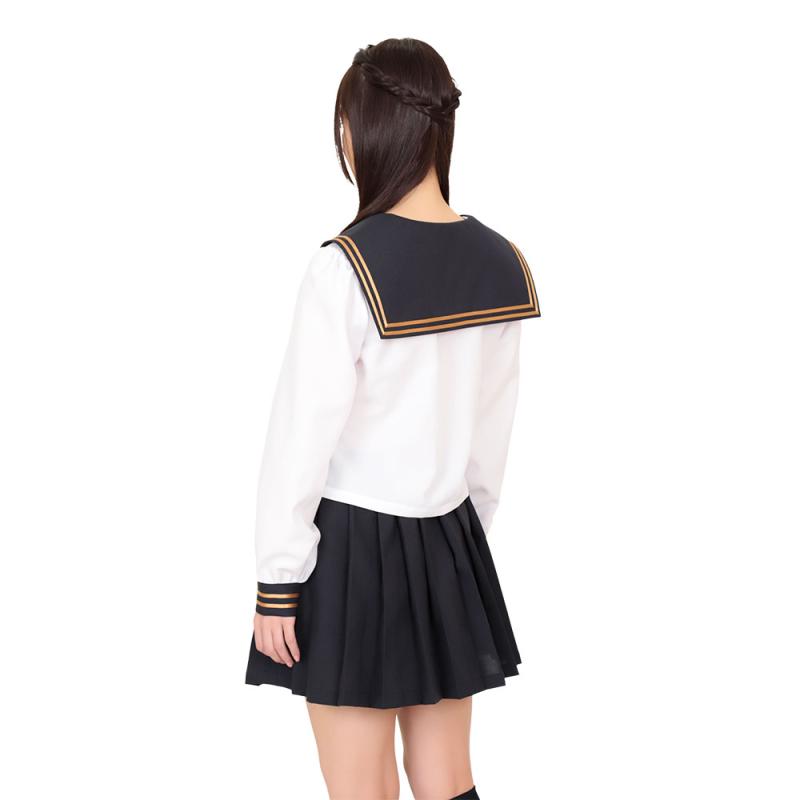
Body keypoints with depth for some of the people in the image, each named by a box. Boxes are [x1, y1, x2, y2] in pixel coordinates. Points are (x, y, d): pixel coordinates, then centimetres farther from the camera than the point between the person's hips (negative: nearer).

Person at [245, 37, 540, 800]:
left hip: (354, 546, -5)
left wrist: (277, 579, -7)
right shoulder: (502, 265, -1)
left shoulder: (346, 267, -18)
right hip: (449, 539, 6)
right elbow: (493, 432, 7)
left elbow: (304, 435, -15)